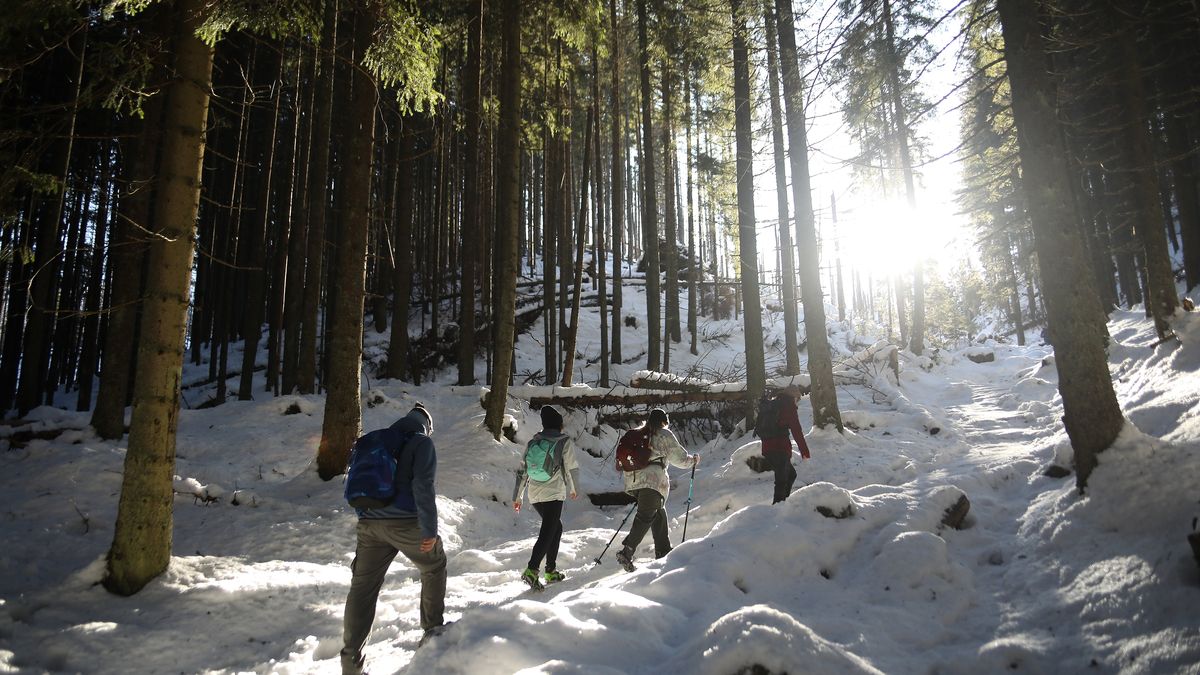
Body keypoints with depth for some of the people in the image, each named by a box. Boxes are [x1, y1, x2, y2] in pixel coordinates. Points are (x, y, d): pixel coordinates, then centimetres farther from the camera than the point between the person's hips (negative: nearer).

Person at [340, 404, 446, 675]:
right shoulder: (422, 442, 0)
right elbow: (422, 486, -13)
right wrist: (430, 529, -13)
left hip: (369, 523, 5)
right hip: (405, 523, -5)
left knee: (362, 588, 4)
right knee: (434, 565, 21)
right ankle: (432, 628, 24)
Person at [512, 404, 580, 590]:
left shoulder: (532, 442, 7)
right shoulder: (565, 441, -6)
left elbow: (522, 471, 10)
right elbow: (572, 468, -2)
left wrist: (517, 496, 17)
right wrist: (575, 489, 16)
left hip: (534, 495, 6)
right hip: (554, 493, -6)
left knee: (556, 527, 22)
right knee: (547, 533, -6)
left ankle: (551, 571, 22)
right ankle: (532, 570, -23)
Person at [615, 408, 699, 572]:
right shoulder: (664, 435, 5)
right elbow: (679, 457, 7)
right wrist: (693, 460, 26)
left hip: (633, 479, 7)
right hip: (653, 479, -7)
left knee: (659, 513, 19)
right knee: (645, 517, -11)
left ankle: (663, 551, 23)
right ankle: (626, 552, -25)